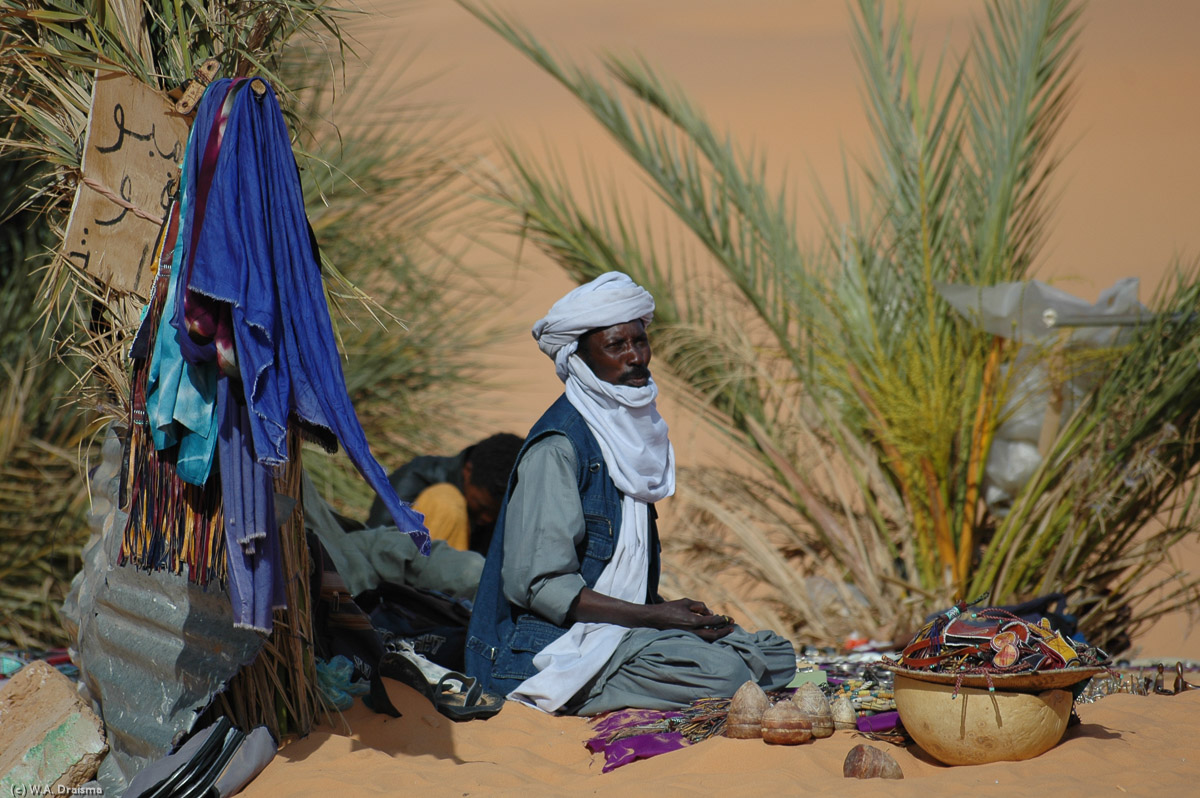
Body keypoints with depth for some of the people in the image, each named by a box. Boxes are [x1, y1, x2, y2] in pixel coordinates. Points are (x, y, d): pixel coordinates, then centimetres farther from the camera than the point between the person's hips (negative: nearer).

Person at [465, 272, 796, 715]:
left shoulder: (633, 430, 15)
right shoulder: (558, 446, -14)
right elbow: (537, 583, -19)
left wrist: (679, 614, 2)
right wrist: (657, 616, -19)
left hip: (620, 628, 9)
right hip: (552, 643, -9)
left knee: (777, 656, 1)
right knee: (721, 672, -26)